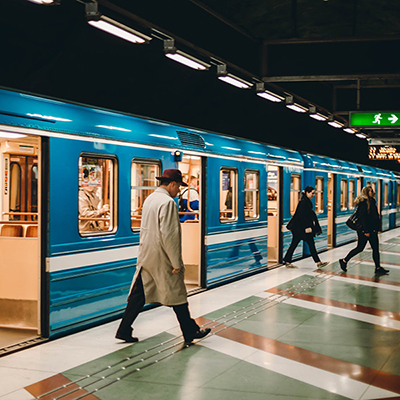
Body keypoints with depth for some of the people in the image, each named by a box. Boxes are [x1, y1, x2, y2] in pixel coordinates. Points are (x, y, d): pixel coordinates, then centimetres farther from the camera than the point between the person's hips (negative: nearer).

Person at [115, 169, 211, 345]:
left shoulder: (149, 199, 10)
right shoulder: (167, 202, -18)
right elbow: (169, 235, -22)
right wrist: (176, 263, -17)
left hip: (146, 257, 8)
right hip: (162, 259, -8)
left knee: (138, 295, 13)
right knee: (177, 296, 5)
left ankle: (124, 331, 17)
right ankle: (190, 332, 18)